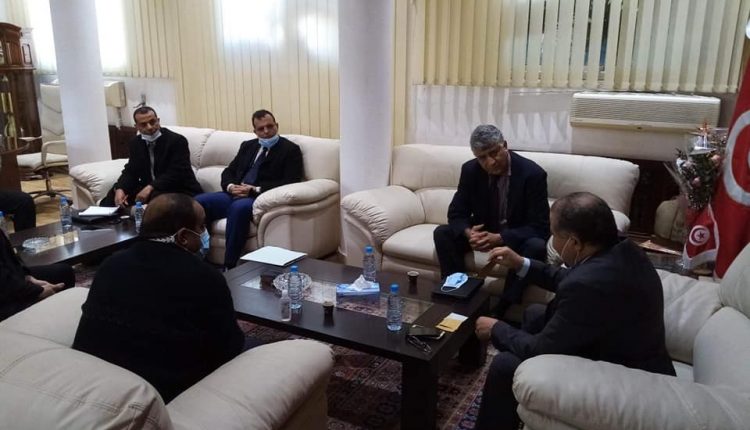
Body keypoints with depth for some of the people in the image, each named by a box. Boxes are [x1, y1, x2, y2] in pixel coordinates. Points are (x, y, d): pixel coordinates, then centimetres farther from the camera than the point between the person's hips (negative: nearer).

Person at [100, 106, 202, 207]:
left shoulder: (177, 141, -15)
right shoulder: (136, 142, 7)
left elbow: (176, 173, -23)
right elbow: (131, 171, 5)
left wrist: (150, 188, -33)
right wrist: (120, 189, -16)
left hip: (179, 190, -6)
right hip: (148, 188, 7)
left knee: (157, 196, -36)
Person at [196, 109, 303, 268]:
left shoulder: (290, 150, 3)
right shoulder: (248, 146, 22)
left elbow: (290, 182, -10)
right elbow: (228, 172, 19)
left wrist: (256, 190, -17)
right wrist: (231, 186, -6)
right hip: (235, 194, 6)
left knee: (238, 207, -38)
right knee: (199, 202, -19)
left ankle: (229, 267, -30)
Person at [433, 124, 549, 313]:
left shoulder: (532, 173, -21)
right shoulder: (470, 170, -10)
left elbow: (540, 227, -22)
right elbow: (456, 213, -5)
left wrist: (500, 238, -36)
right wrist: (468, 232, -29)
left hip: (518, 236, -3)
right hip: (483, 231, 3)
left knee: (536, 247, -36)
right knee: (442, 234, -18)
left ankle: (502, 310, -27)